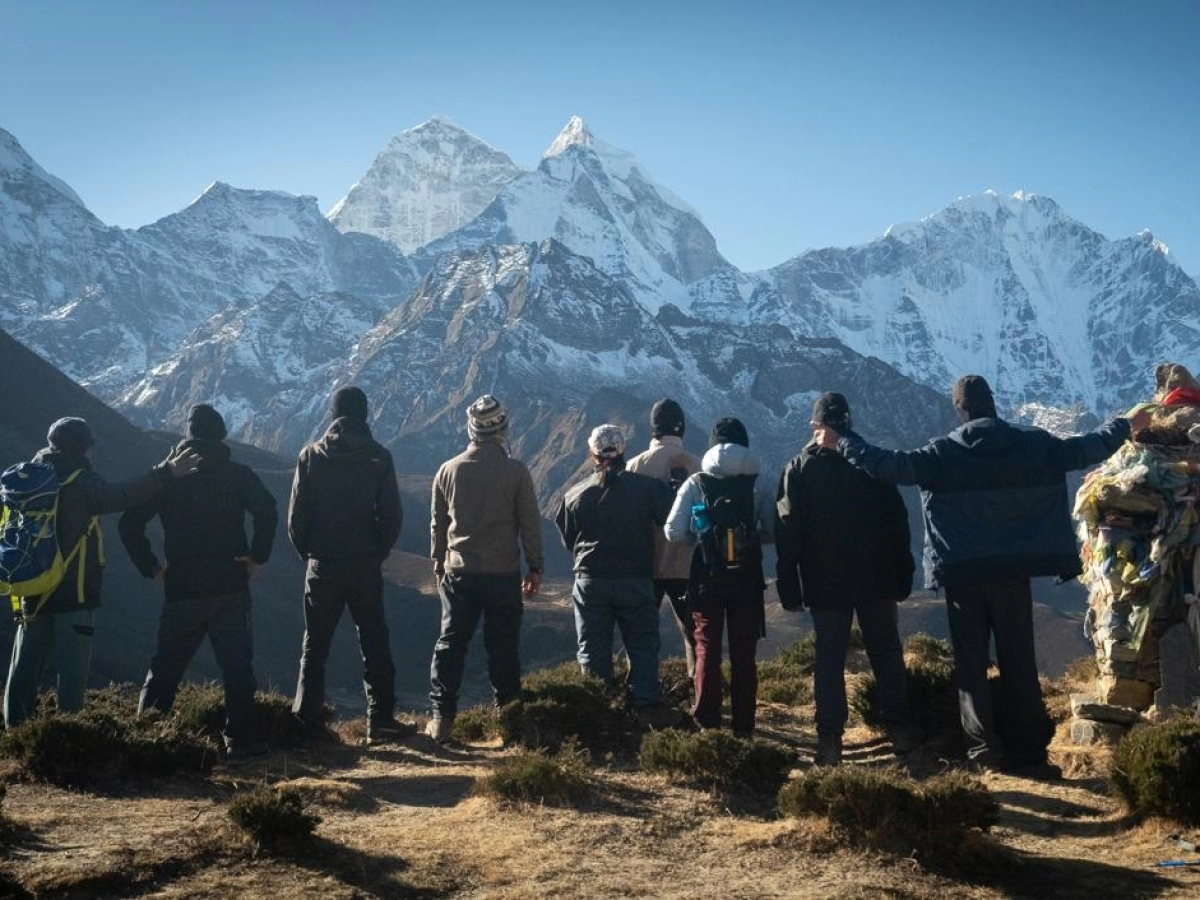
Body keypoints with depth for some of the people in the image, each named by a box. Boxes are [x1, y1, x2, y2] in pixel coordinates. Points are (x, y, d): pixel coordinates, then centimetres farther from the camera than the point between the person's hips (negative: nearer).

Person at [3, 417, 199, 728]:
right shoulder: (81, 481, -12)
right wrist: (166, 473, -33)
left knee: (27, 665, 14)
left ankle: (15, 726, 18)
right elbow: (121, 497, -29)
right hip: (73, 593, -7)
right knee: (73, 667, -3)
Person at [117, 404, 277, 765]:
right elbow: (267, 512, -17)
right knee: (236, 665, 2)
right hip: (230, 587, -2)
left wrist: (151, 567, 7)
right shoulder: (238, 474, 0)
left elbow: (129, 524, 2)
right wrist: (258, 557, -8)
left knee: (165, 667, 14)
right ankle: (239, 741, -2)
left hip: (182, 590, 2)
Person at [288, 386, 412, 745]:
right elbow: (392, 516, -5)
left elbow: (296, 516, -2)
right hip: (365, 566, -1)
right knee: (374, 644, 7)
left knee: (315, 645, 11)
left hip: (322, 566, 1)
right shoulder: (378, 457, -5)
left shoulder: (311, 455, -3)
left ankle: (307, 719, 11)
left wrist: (308, 552, 12)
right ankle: (380, 721, 6)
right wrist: (378, 552, 10)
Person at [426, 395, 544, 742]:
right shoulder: (516, 472, -7)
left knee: (450, 643, 7)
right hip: (503, 573, -2)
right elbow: (530, 523, -4)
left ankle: (442, 717, 4)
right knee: (503, 647, 7)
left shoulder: (448, 470, 0)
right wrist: (535, 567, 6)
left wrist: (439, 565, 19)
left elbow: (437, 524, 8)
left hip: (459, 571, 2)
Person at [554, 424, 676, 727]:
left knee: (593, 649, 9)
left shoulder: (575, 496, 0)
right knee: (642, 645, 7)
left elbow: (568, 540, 10)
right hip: (635, 580, -1)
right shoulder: (648, 487, -6)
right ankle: (647, 706, 1)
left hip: (590, 582, 1)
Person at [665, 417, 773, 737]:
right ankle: (743, 726, 11)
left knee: (706, 650, 9)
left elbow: (674, 531, -7)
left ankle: (706, 722, 7)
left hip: (706, 578, 0)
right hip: (747, 579, 1)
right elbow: (772, 533, -3)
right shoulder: (758, 484, 0)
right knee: (744, 654, 8)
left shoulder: (696, 483, -2)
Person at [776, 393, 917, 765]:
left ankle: (829, 738, 1)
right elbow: (897, 521, 0)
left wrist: (789, 587, 1)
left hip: (824, 583, 0)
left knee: (829, 658, 4)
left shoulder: (797, 469, -1)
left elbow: (787, 534, -2)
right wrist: (903, 574, 6)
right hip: (876, 579, 0)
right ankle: (899, 730, 12)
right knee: (886, 654, 10)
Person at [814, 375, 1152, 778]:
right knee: (1019, 663, 8)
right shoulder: (1035, 445, 0)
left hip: (963, 573, -1)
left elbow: (891, 465, -12)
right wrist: (1126, 425, 26)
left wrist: (841, 442, -3)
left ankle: (984, 748, 4)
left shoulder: (942, 453, -7)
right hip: (1013, 573, 2)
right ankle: (1028, 750, 9)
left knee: (971, 663, 7)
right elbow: (1088, 449, 8)